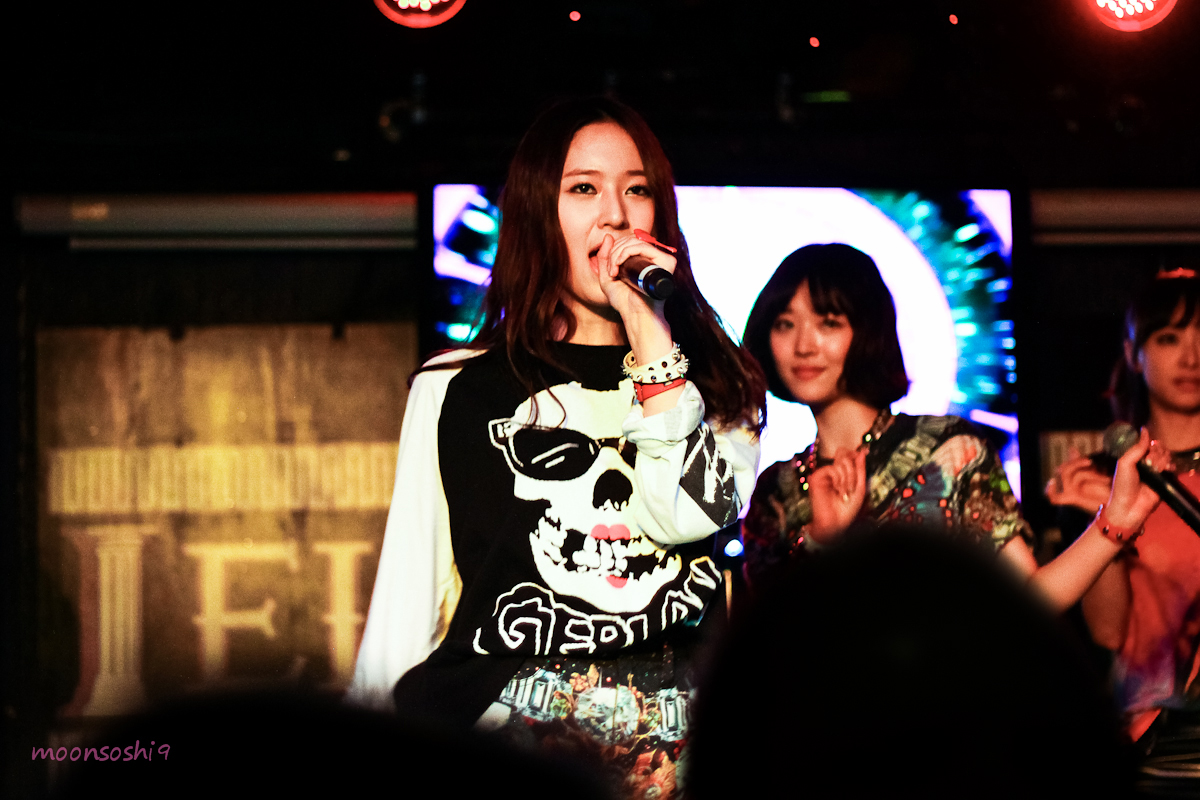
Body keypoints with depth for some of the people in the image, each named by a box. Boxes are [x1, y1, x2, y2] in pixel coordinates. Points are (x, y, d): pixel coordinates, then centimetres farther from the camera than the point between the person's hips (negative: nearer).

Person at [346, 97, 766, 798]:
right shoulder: (456, 389, 10)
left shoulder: (717, 383, 14)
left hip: (677, 744, 1)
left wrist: (647, 325, -4)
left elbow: (691, 515, -7)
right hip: (511, 728, -1)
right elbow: (408, 605, 10)